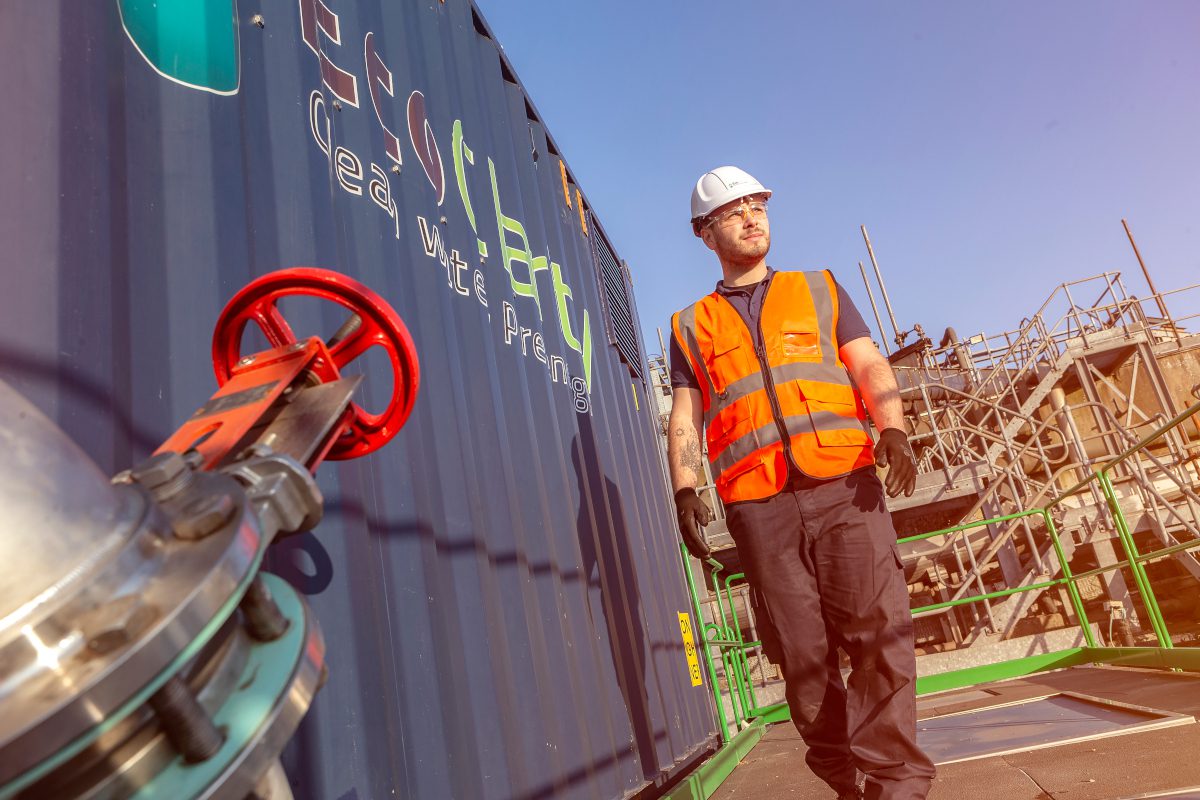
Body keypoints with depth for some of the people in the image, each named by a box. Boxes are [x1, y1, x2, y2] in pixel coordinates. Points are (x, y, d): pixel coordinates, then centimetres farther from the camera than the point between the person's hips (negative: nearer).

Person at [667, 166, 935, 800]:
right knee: (803, 650, 2)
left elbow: (872, 371, 10)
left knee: (877, 626, -11)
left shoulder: (819, 289, 19)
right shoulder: (691, 327, 18)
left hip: (843, 486, 0)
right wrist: (684, 489, -4)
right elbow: (684, 420, 12)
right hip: (758, 504, 0)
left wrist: (892, 430, -10)